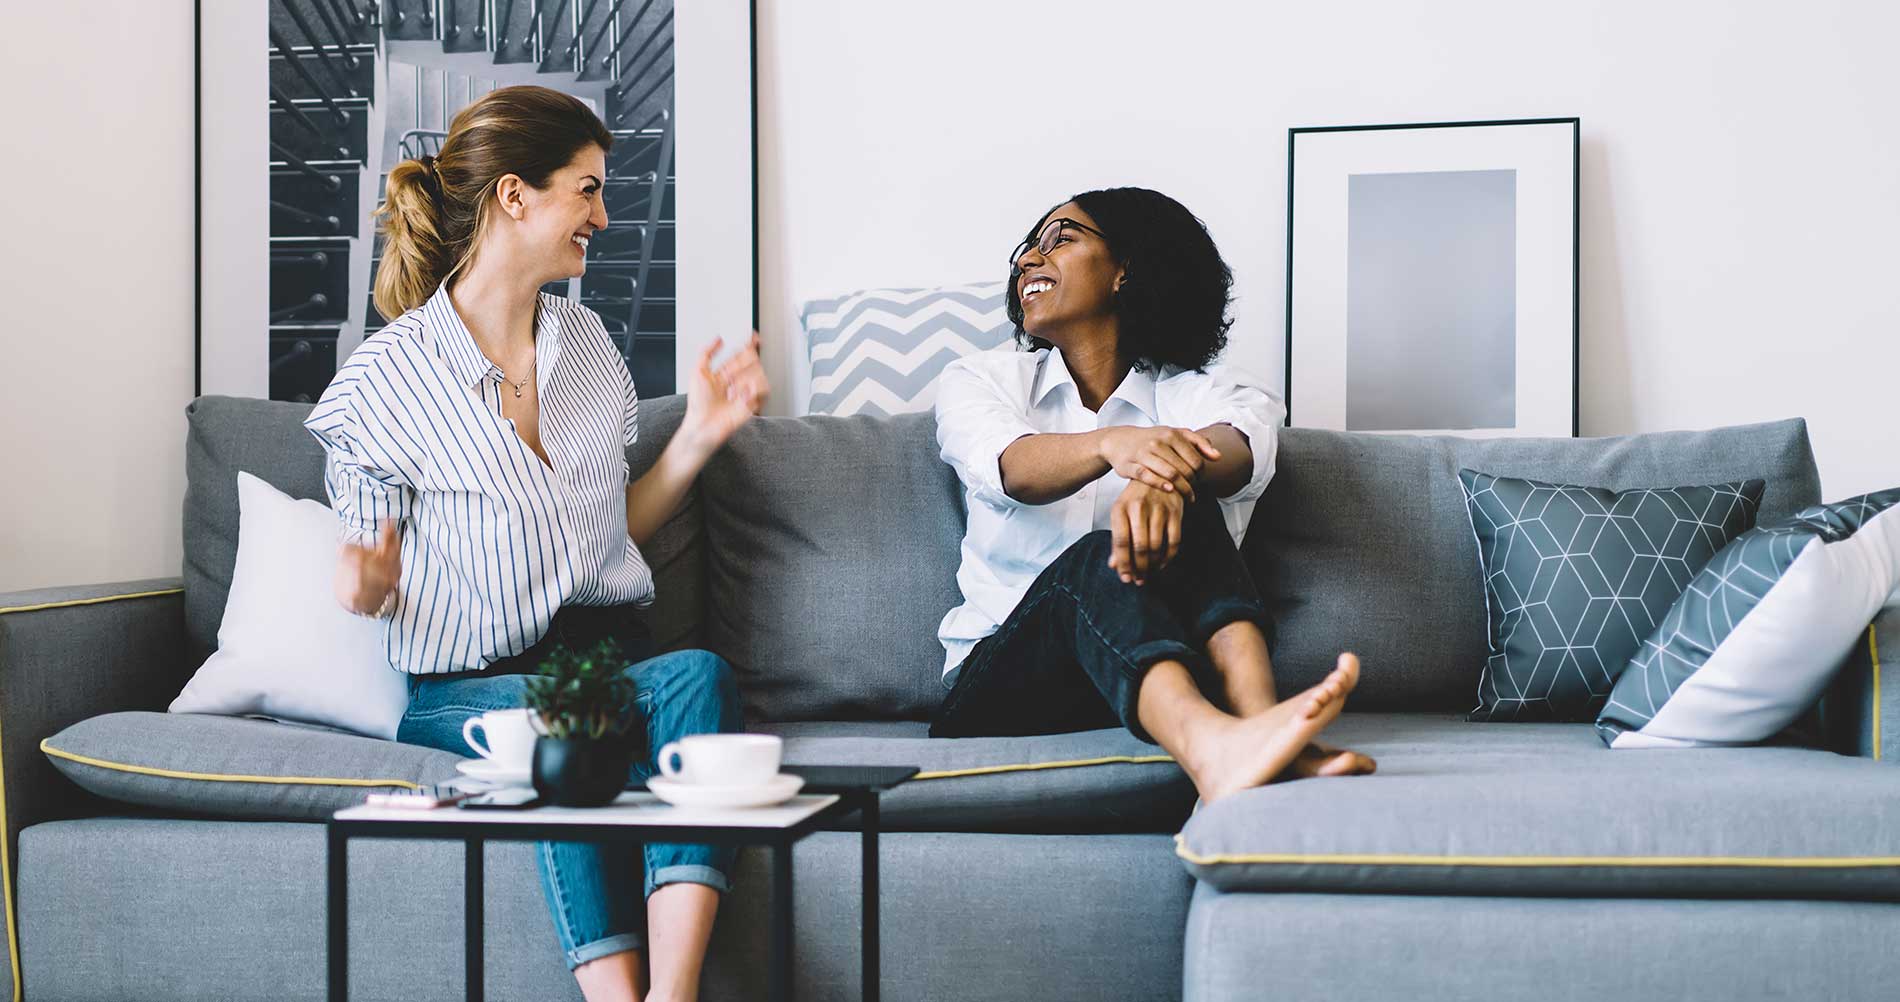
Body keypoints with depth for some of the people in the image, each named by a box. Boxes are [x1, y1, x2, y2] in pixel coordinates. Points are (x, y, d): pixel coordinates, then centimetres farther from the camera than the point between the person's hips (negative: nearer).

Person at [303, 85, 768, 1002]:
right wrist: (367, 582, -19)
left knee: (701, 674, -32)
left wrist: (699, 436, 9)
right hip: (468, 683, -4)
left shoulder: (585, 340, 16)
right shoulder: (387, 376, 0)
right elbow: (368, 570, 5)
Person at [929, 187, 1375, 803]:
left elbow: (1238, 451, -18)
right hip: (993, 689, 0)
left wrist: (1165, 479, -44)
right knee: (1095, 557, -32)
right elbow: (1011, 468, -13)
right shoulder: (980, 382, 13)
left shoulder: (1203, 395, 11)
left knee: (1187, 516, -25)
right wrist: (1112, 445, -38)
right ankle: (1212, 751, -64)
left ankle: (1262, 724, -51)